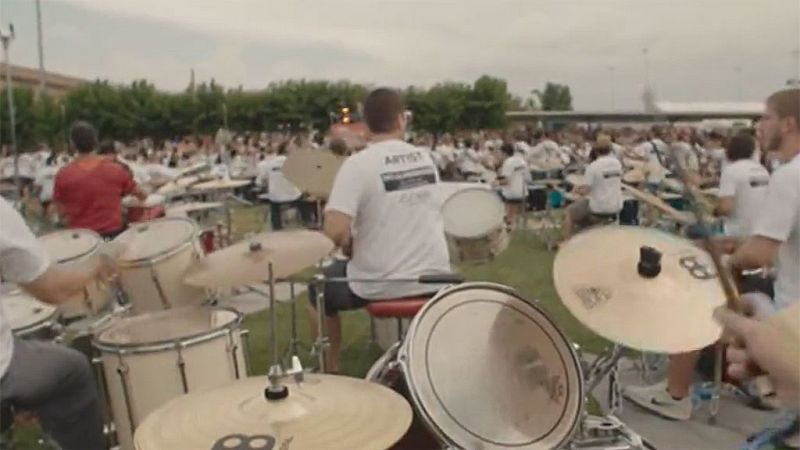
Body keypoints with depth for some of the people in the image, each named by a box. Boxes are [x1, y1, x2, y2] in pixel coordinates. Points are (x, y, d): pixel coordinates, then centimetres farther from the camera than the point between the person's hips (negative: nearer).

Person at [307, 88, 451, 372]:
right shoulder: (424, 158, 3)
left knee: (319, 289, 24)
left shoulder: (357, 164, -15)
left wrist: (348, 245, -2)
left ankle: (330, 371, 33)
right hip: (434, 277, 5)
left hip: (379, 283, -4)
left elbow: (334, 233, -24)